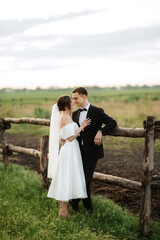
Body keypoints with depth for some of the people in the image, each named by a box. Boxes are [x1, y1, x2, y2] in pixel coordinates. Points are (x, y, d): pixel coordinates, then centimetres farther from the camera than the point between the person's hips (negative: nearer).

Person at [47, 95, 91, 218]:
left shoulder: (64, 116, 12)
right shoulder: (66, 117, -18)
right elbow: (70, 137, -19)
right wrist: (82, 126, -13)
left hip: (69, 150, 10)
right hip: (69, 151, -10)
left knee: (67, 179, 16)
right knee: (67, 178, -4)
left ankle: (63, 207, 26)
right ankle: (64, 210, 2)